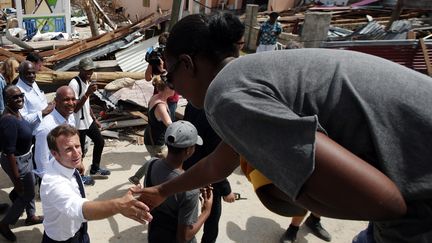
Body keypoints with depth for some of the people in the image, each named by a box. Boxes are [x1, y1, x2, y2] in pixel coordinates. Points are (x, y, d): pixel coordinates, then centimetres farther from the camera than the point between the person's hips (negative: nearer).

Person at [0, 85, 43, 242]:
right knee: (27, 194, 10)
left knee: (29, 189, 26)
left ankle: (31, 216, 48)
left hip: (25, 158, 9)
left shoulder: (16, 113, -5)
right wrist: (16, 178, -24)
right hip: (17, 162, -9)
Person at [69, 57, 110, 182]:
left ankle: (95, 169, 36)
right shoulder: (74, 84, -22)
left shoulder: (87, 81, 7)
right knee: (80, 151, 4)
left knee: (100, 142, 18)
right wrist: (88, 93, -35)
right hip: (78, 123, -9)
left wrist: (94, 119, 18)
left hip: (88, 120, 9)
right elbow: (75, 108, -27)